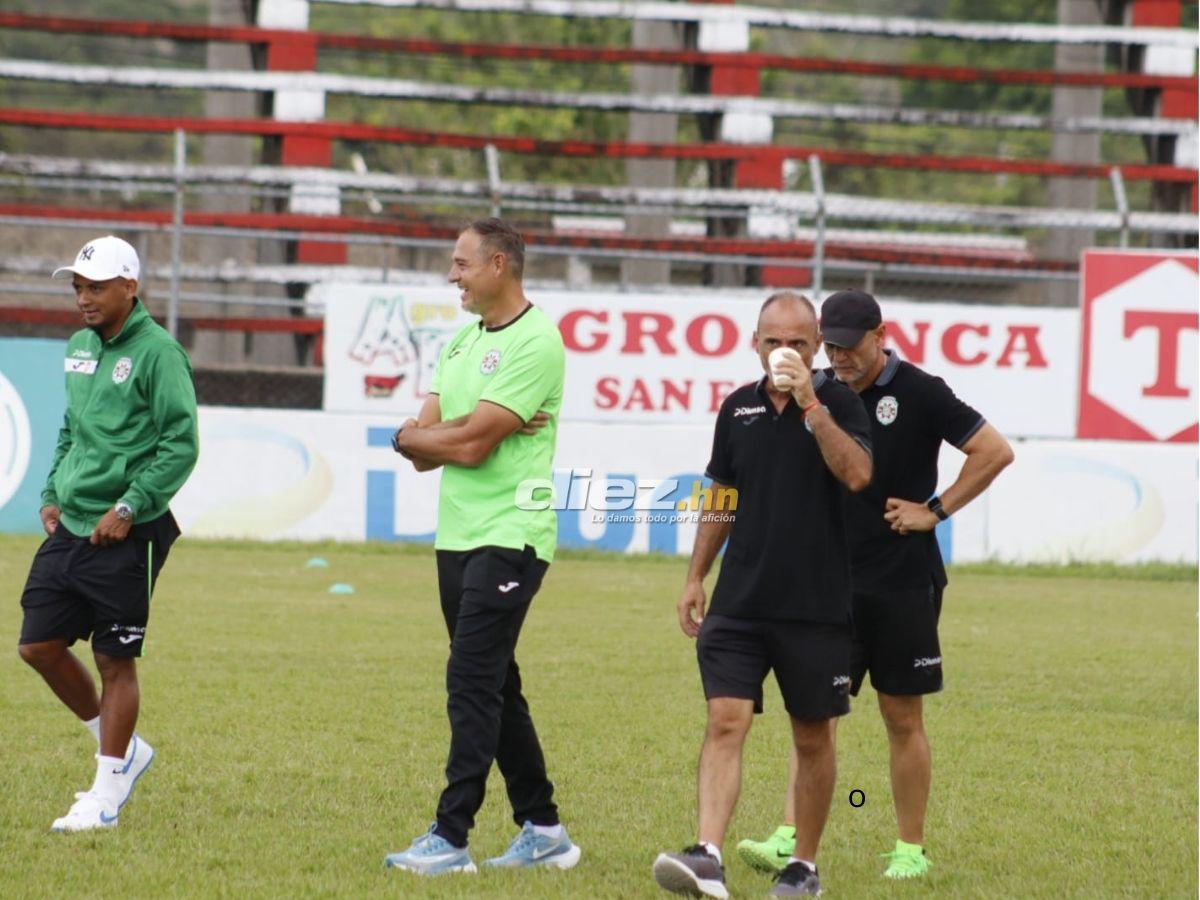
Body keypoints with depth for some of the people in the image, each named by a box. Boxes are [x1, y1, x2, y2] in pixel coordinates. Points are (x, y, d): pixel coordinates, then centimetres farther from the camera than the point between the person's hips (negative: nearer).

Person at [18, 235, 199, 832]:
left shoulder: (156, 352, -11)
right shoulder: (78, 348, 13)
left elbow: (181, 444, -15)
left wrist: (130, 505, -19)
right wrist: (52, 495, 14)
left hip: (126, 536, -8)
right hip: (70, 527, 8)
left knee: (115, 661, -1)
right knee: (39, 645, 6)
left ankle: (107, 794, 8)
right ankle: (121, 748, 24)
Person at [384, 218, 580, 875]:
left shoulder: (534, 343, -12)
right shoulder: (461, 345, 16)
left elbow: (471, 445, -18)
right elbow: (424, 453, 9)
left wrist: (412, 434, 0)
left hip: (509, 538, -9)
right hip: (458, 538, 9)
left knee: (472, 685, -13)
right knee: (495, 690, 11)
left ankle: (451, 838, -15)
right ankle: (541, 829, 18)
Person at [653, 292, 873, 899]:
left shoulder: (837, 402, -3)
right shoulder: (738, 408, 9)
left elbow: (857, 474, -21)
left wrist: (810, 405, -23)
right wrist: (695, 579, 15)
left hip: (816, 605, -3)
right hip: (739, 600, 3)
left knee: (812, 739, 7)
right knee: (725, 724, -11)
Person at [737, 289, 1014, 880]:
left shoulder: (918, 393, -8)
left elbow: (995, 452, -7)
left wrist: (935, 511, -8)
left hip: (904, 583, -4)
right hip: (833, 581, 4)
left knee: (902, 717, 4)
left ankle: (911, 849, 13)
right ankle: (789, 841, -10)